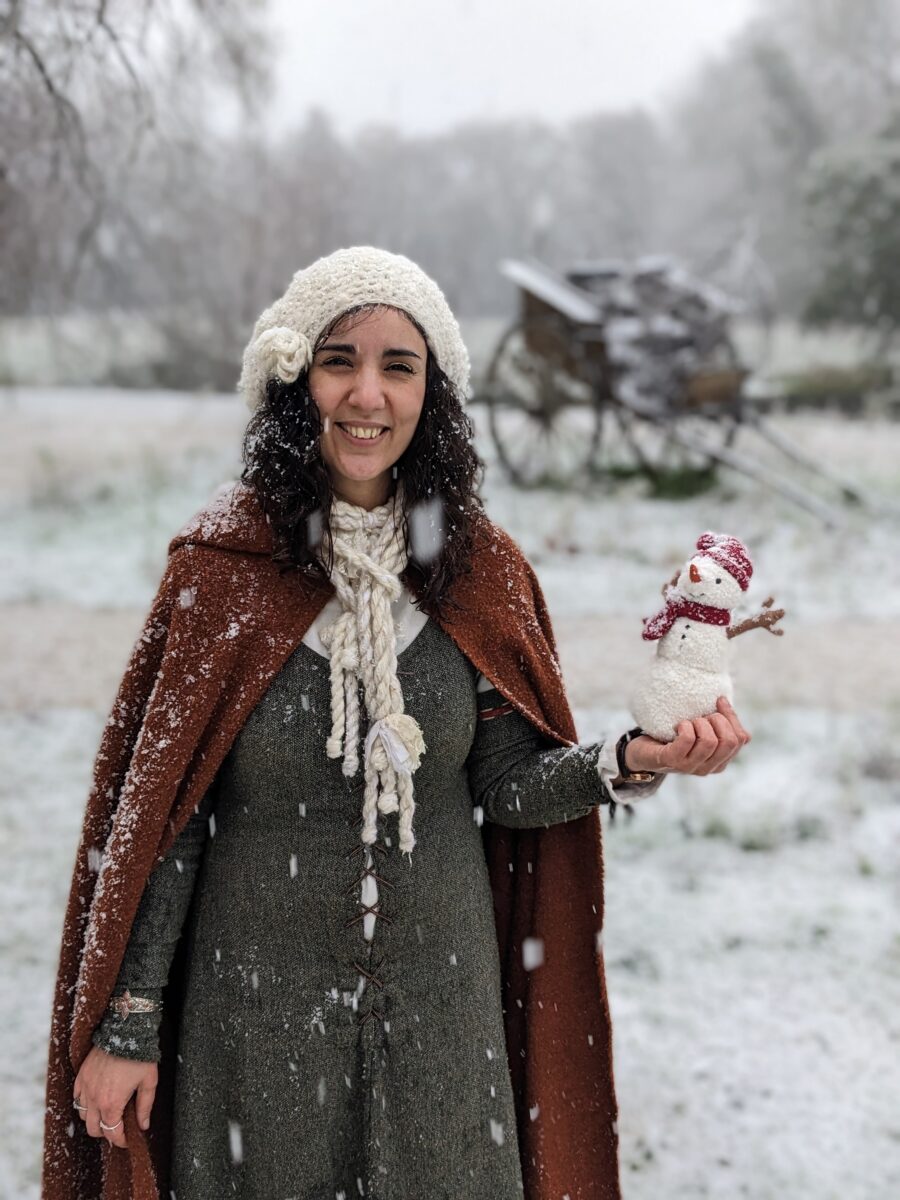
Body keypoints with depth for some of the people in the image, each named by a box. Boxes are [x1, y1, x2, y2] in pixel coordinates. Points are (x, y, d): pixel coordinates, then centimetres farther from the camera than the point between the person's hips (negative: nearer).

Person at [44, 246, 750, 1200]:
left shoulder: (480, 572, -4)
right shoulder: (221, 567, -11)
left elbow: (505, 784, -1)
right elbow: (157, 817, -7)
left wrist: (631, 762, -20)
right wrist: (126, 1025, -6)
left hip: (438, 996, 2)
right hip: (261, 999, -2)